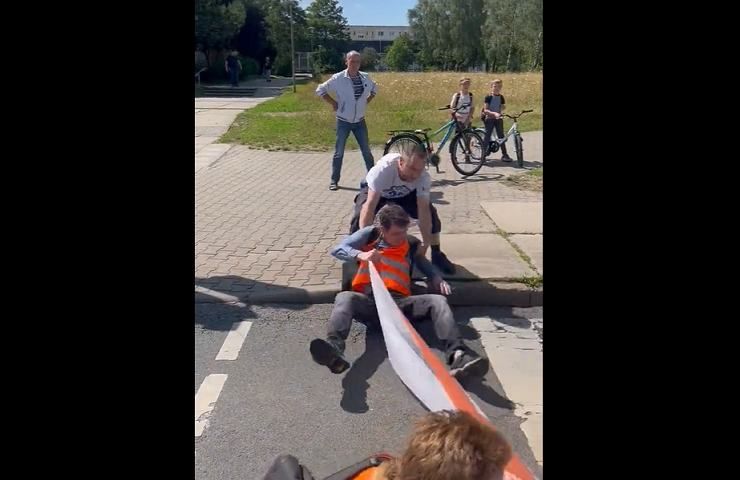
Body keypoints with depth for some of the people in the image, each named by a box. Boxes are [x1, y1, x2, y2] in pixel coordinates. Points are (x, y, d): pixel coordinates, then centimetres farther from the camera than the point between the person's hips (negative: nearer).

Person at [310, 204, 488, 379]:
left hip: (399, 302, 2)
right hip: (368, 301, -2)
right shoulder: (369, 234, 13)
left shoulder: (411, 244, 19)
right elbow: (337, 250, 6)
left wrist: (437, 278, 6)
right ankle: (334, 350, -62)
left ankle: (457, 355, -46)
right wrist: (360, 254, -15)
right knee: (345, 297, -35)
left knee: (437, 300, -24)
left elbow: (426, 265, 31)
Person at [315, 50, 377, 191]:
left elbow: (374, 89, 21)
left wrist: (367, 101, 7)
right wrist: (333, 103, -8)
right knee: (339, 152, 2)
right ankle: (334, 180, 11)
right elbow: (320, 90, -3)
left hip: (360, 121, 3)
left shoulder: (365, 77, 0)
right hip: (343, 122, -3)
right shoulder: (338, 78, -11)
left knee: (366, 151, 6)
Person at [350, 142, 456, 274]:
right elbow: (370, 205, -44)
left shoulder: (424, 177, -33)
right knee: (360, 216, -28)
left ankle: (437, 255, 4)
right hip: (375, 193, -2)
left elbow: (423, 210, -30)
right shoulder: (384, 168, -42)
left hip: (405, 195, 2)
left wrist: (425, 245, -34)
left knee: (431, 213, -15)